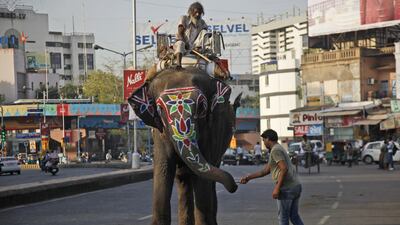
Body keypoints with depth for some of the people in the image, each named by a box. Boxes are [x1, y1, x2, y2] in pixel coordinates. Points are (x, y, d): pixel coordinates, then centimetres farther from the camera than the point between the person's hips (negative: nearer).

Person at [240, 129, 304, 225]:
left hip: (286, 188, -9)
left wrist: (277, 188, -21)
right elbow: (265, 170, 25)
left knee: (283, 217, 2)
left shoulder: (275, 150, -10)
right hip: (296, 186, 9)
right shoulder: (278, 149, 22)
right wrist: (248, 178, 25)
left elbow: (284, 169, -22)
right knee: (294, 216, 13)